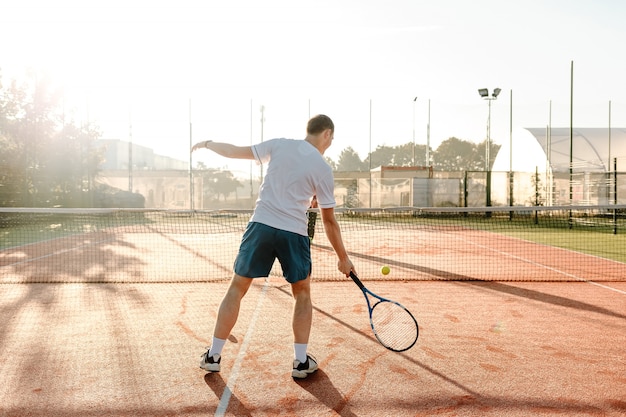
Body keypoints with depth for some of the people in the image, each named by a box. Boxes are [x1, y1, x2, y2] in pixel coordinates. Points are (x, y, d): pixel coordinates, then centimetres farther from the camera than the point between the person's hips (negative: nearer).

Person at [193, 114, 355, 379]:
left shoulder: (279, 145, 5)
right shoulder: (323, 169, 0)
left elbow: (235, 152, 9)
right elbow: (329, 221, 2)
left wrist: (207, 144, 28)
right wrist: (343, 258, 12)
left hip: (261, 225, 2)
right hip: (294, 233, -1)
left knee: (236, 289, 14)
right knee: (302, 294, 19)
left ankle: (213, 356, 19)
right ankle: (301, 361, 17)